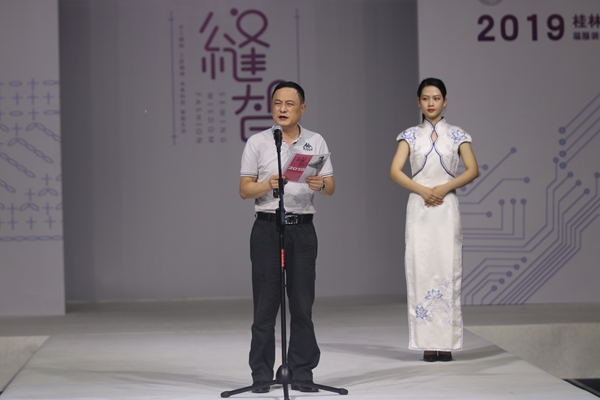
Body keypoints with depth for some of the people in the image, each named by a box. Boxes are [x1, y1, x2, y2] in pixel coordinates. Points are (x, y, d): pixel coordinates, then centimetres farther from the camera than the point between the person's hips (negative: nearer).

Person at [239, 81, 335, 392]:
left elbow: (331, 188, 7)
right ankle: (261, 374, 4)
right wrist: (268, 185, -17)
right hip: (267, 227, -1)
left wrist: (320, 184, -16)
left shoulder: (316, 142, 9)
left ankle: (302, 373, 8)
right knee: (265, 302, -1)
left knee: (303, 301, 1)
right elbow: (244, 189, 2)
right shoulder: (257, 142, 5)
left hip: (302, 227, 1)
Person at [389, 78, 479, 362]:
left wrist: (444, 188, -12)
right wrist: (422, 189, -14)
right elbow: (395, 171, -1)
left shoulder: (457, 135, 8)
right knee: (421, 270, -3)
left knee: (448, 270, -4)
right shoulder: (410, 135, 8)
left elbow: (472, 170, 0)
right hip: (419, 208, 0)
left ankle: (446, 343, -1)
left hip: (446, 208, 0)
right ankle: (428, 343, 1)